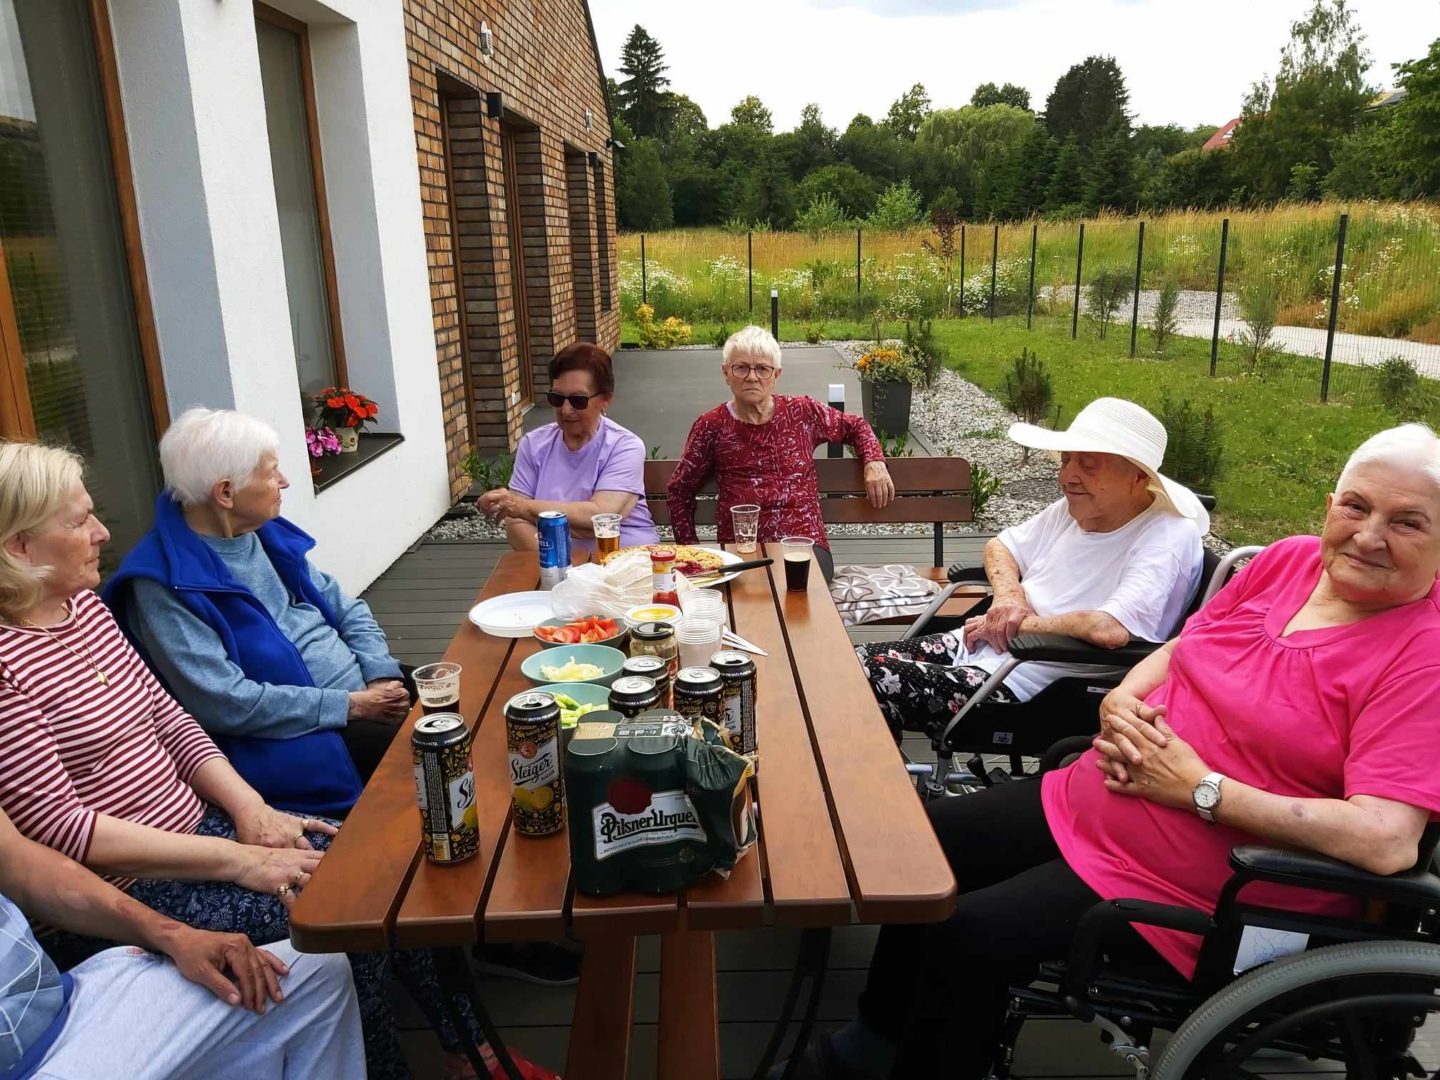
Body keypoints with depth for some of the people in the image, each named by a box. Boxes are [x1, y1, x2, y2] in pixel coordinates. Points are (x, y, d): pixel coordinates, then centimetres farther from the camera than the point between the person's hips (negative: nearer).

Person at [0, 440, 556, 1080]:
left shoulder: (84, 607, 7)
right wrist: (235, 859, -20)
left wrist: (250, 809, -5)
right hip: (129, 892, -7)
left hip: (199, 823, 8)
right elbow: (60, 828, -20)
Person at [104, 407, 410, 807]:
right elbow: (223, 702, -22)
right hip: (294, 741, -8)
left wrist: (382, 677, -6)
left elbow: (346, 609, 12)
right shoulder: (164, 583, -15)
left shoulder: (267, 534, 8)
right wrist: (351, 705, -20)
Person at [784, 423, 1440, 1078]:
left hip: (1180, 887, -7)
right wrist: (1121, 700, -8)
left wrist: (1202, 787, -23)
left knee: (963, 937, -17)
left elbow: (1386, 841, -27)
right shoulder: (1290, 560, 1)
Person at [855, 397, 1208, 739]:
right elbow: (999, 546, 21)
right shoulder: (1073, 508, 9)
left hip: (1026, 684, -8)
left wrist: (1019, 624, -14)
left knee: (873, 681, -20)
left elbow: (1110, 630, -30)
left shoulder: (1168, 540, -16)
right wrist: (1008, 593, -2)